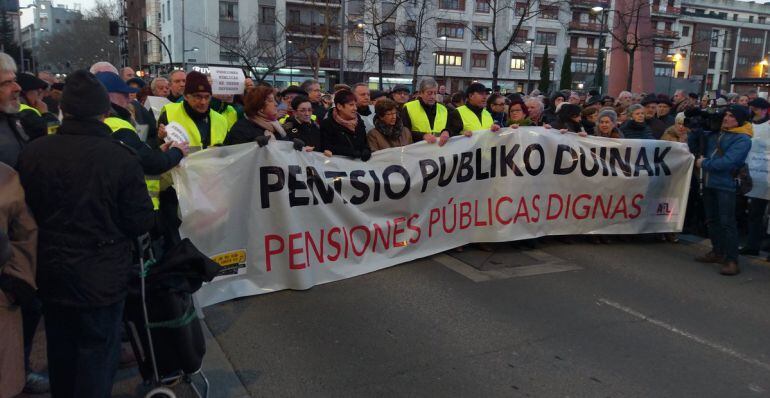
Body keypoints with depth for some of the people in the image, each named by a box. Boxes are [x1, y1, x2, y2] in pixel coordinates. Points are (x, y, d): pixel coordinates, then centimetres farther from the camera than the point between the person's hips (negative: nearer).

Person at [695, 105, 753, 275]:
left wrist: (704, 163, -12)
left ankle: (732, 260, -4)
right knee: (712, 219, 15)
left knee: (727, 222, -9)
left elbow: (727, 162, -22)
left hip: (726, 184, -8)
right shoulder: (716, 134, 12)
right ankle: (717, 252, 29)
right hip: (709, 182, 8)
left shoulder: (742, 139, -10)